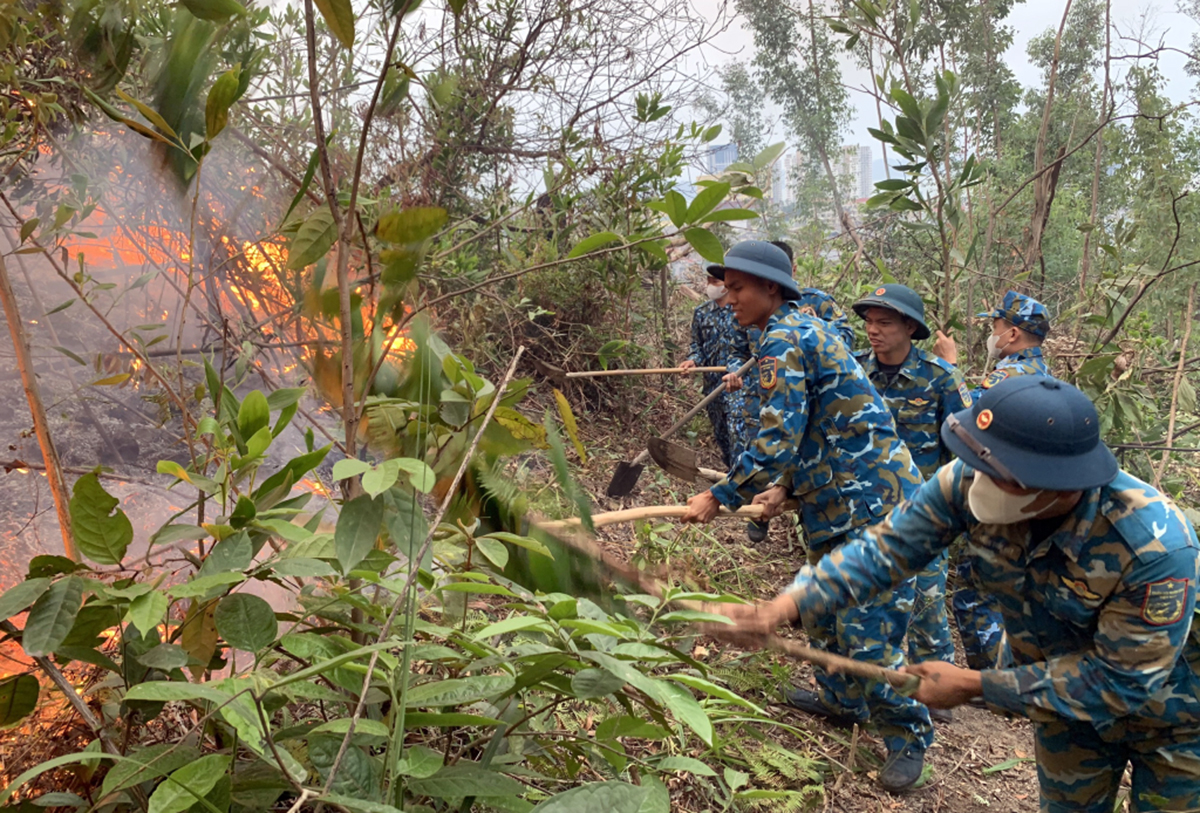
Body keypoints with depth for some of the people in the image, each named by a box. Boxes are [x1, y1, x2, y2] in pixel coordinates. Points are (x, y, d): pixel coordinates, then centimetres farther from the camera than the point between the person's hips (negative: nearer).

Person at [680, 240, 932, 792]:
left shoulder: (782, 339, -17)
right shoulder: (803, 328, 15)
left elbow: (776, 442, -23)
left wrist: (719, 498, -14)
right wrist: (784, 485, 12)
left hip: (871, 499, -11)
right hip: (839, 498, 11)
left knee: (867, 627, -5)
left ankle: (907, 737, 12)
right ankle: (841, 699, 39)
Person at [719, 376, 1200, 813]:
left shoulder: (1156, 545, -40)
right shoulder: (968, 481, -29)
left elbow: (1122, 680, -32)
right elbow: (887, 548, -20)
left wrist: (975, 686, -28)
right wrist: (782, 609, -31)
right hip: (1068, 703, 4)